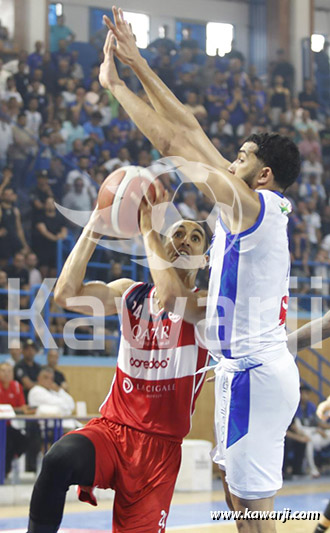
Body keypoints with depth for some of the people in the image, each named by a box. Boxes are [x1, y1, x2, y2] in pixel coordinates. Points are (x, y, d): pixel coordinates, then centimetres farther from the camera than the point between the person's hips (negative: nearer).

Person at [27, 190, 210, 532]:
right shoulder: (129, 293, 10)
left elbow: (171, 298, -26)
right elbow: (65, 295, -6)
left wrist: (147, 227, -20)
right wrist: (95, 224, -10)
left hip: (159, 445, -1)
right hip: (111, 428, 2)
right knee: (59, 459, -32)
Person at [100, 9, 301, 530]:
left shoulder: (251, 204, -16)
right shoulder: (256, 201, 10)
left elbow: (173, 144, -17)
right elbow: (190, 131, 11)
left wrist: (115, 82, -9)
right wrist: (139, 64, 10)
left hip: (254, 371, -10)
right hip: (251, 366, 10)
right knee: (239, 490, 18)